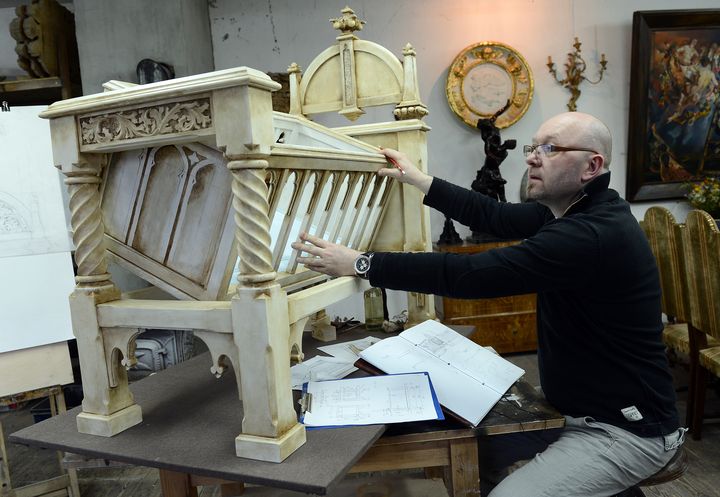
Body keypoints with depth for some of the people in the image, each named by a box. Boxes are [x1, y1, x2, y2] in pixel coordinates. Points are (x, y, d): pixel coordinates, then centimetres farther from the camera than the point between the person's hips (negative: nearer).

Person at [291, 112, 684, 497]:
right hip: (582, 409, 9)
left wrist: (360, 263, -30)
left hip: (628, 430, -9)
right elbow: (494, 217, 7)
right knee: (476, 441, 15)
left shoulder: (592, 234, -30)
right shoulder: (576, 210, 2)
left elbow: (472, 274, -33)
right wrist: (417, 179, 8)